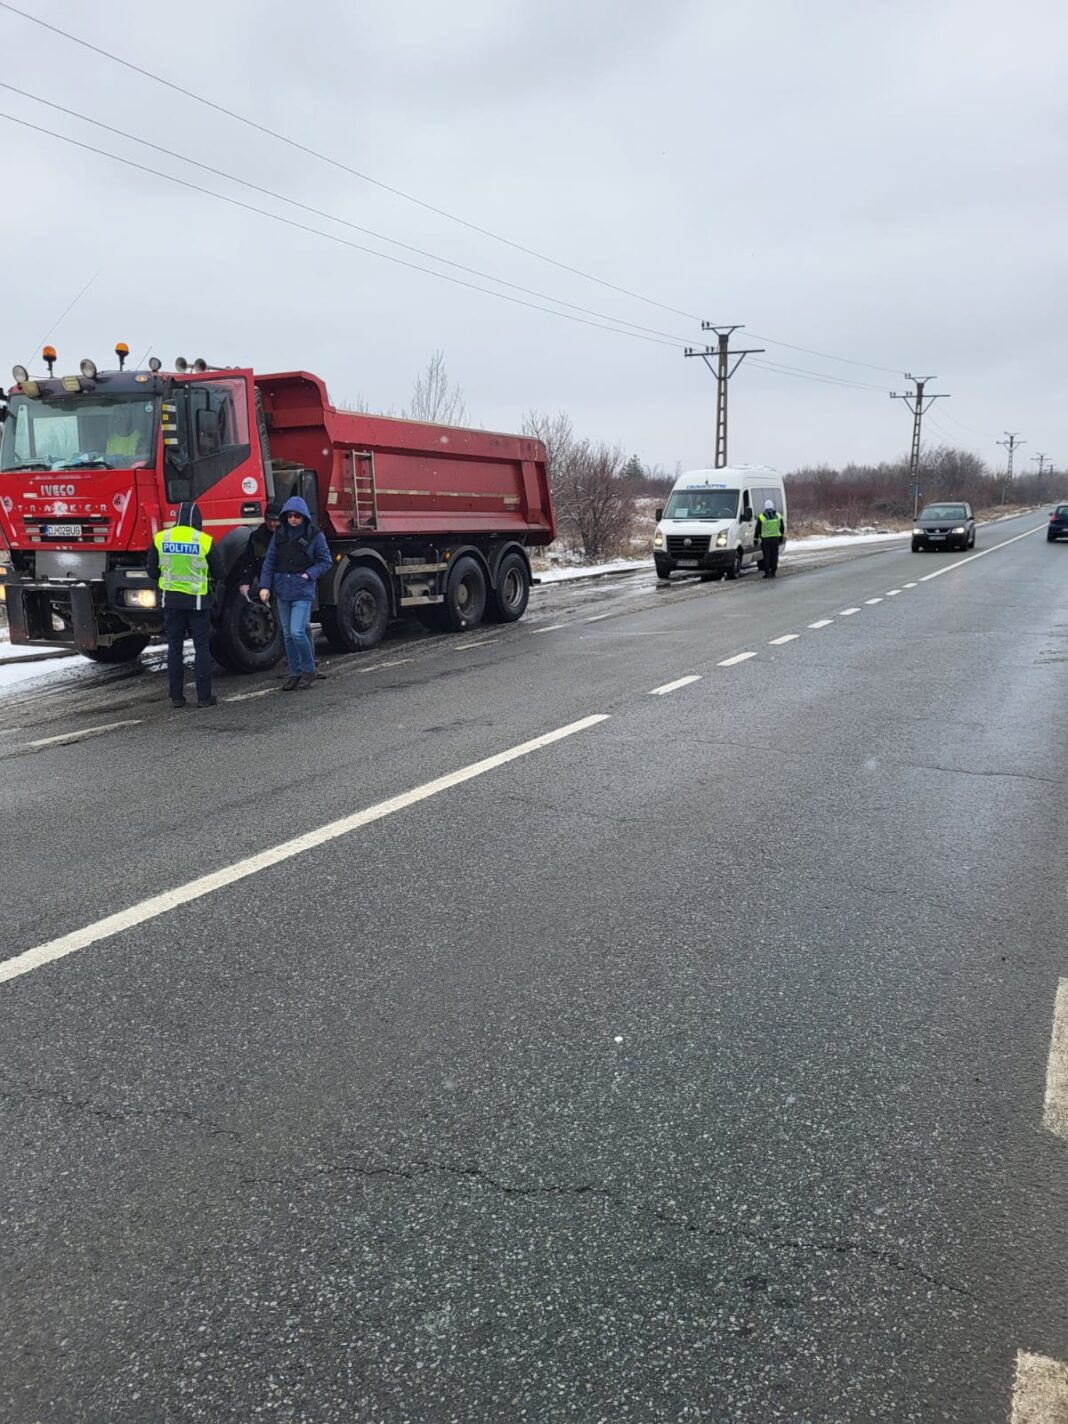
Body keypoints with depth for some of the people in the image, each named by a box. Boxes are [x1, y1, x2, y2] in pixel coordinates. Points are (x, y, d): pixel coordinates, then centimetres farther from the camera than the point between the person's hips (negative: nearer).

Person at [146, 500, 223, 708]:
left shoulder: (160, 539, -2)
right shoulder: (205, 541, -10)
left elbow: (152, 572, 5)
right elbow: (218, 573, -2)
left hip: (171, 599, 3)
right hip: (197, 600, -3)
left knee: (174, 648, 9)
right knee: (202, 648, 4)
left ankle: (176, 697, 11)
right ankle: (204, 697, 3)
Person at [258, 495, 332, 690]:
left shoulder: (315, 535, -2)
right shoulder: (280, 535, 8)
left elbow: (326, 561, 3)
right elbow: (269, 562, 9)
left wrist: (309, 574, -11)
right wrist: (265, 586, -1)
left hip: (303, 591, -5)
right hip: (282, 591, 5)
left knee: (297, 631, -15)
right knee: (287, 634, 8)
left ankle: (309, 670, 4)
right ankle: (295, 673, 19)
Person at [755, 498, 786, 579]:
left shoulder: (761, 517, -7)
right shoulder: (778, 516, 3)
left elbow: (758, 530, -3)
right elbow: (782, 528, 10)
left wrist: (756, 539, 5)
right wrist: (781, 537, 20)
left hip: (765, 540, -2)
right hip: (775, 539, 2)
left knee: (766, 556, 2)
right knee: (774, 556, 8)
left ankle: (767, 573, 0)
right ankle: (773, 572, 9)